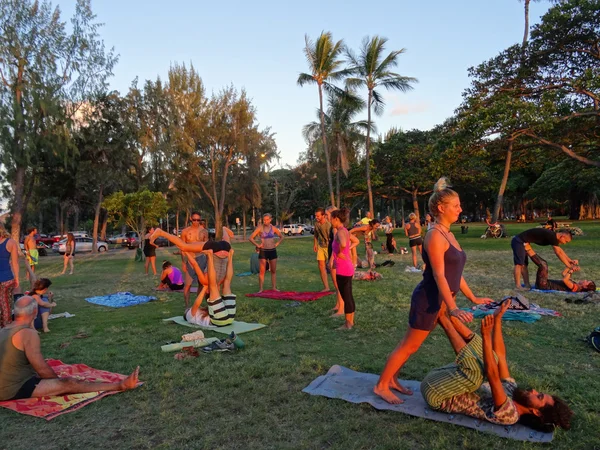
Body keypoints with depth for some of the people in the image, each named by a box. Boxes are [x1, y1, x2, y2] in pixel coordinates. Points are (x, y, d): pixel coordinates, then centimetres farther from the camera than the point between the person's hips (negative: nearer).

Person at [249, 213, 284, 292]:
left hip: (272, 251, 3)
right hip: (263, 251, -3)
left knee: (273, 270, 6)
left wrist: (277, 244, 5)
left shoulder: (273, 228, 4)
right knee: (262, 271, -3)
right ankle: (260, 289, 1)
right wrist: (257, 245, -8)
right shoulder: (260, 228, -4)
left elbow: (282, 237, 16)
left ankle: (274, 287, 14)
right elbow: (251, 238, -5)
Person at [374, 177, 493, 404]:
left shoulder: (448, 234, 11)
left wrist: (473, 298, 20)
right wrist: (453, 309, -29)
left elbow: (455, 273, 16)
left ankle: (392, 379, 30)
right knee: (409, 345, 2)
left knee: (410, 344, 17)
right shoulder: (435, 235, -18)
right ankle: (381, 386, 16)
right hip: (430, 299, -9)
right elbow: (439, 275, -24)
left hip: (441, 299, 9)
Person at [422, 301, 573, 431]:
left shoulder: (509, 415, -19)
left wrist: (486, 336, -44)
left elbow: (493, 376, -36)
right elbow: (500, 355, 5)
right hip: (445, 383, 9)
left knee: (476, 372, -34)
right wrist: (497, 319, -4)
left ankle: (443, 319, -23)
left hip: (436, 393, -9)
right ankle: (445, 315, -16)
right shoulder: (511, 390, 5)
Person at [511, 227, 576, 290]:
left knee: (524, 265, 9)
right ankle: (518, 286, -12)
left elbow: (560, 251, 23)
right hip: (518, 242, -11)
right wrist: (569, 266, -9)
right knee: (519, 264, -12)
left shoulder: (553, 236, 12)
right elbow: (559, 253, -15)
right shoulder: (552, 236, -17)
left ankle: (527, 285, 10)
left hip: (522, 243, 11)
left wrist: (570, 260, 17)